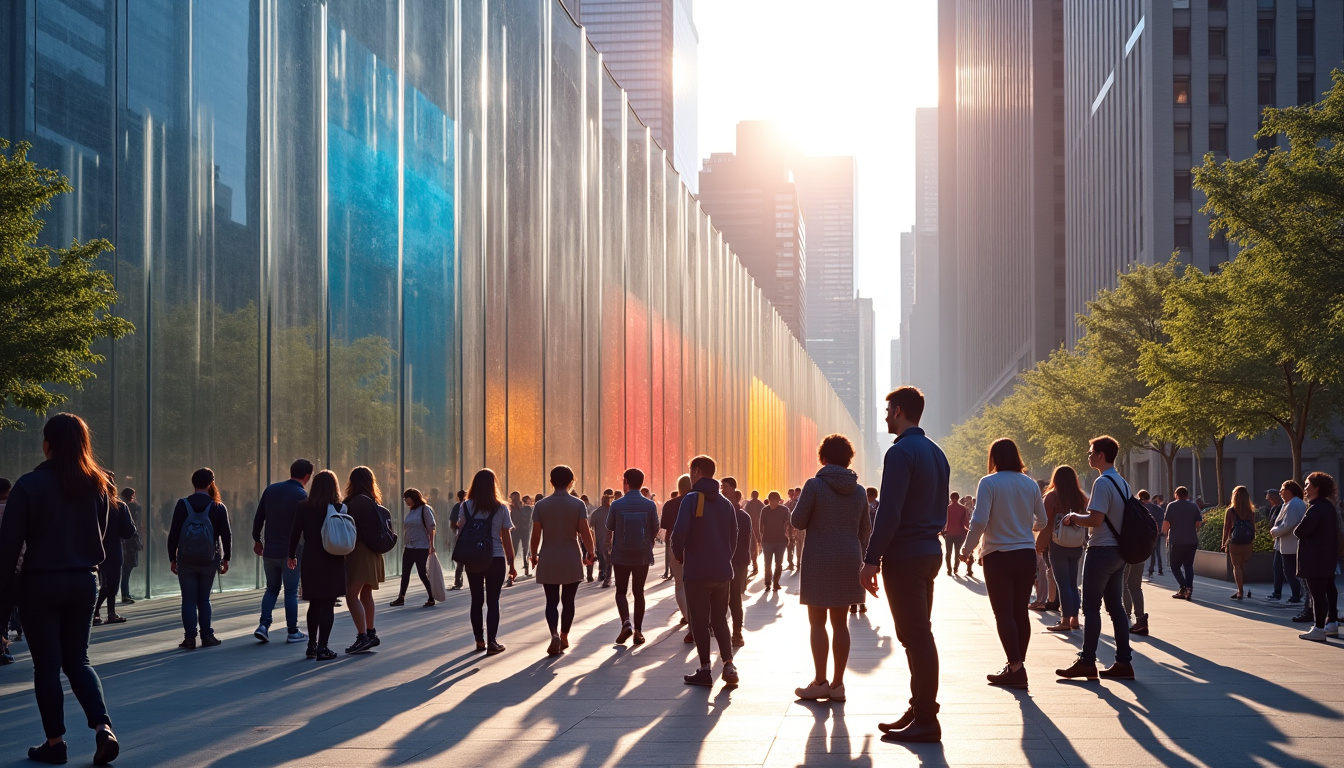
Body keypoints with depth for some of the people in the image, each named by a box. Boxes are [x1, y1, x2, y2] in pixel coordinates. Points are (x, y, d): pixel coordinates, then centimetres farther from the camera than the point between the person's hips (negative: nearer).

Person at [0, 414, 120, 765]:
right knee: (78, 660, 13)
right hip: (84, 581, 4)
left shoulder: (30, 485, -13)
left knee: (47, 664, 6)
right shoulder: (98, 485, 1)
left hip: (41, 582, -4)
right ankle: (103, 727, -4)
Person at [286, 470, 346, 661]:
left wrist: (291, 555, 14)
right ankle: (322, 647, -3)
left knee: (314, 604, 16)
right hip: (332, 562, -3)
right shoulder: (340, 508, -6)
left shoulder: (303, 507, 1)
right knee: (327, 605, 0)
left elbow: (295, 533, 1)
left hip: (310, 560, 3)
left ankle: (312, 645, 20)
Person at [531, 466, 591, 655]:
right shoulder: (578, 505, -5)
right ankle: (564, 637, 21)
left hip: (548, 561, 0)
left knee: (551, 601, 2)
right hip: (571, 561, 0)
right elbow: (585, 533, -9)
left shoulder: (540, 505, -2)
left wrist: (534, 555, 13)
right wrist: (590, 553, 6)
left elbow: (535, 535, -2)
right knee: (568, 600, 13)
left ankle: (554, 634, -20)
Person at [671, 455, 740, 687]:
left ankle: (705, 670, 4)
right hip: (722, 572, 5)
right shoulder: (726, 503, 10)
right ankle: (729, 665, 0)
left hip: (696, 572, -5)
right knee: (720, 620, 13)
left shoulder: (691, 499, -9)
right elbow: (733, 538, 12)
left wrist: (678, 555, -2)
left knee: (699, 621, 3)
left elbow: (679, 532, -19)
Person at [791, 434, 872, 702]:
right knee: (840, 623, 7)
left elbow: (798, 522, -6)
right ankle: (838, 683, 8)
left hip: (819, 560, -4)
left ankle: (820, 681, 0)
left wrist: (799, 504, 14)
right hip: (848, 560, 5)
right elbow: (865, 530, 12)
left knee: (817, 622, 1)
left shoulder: (814, 485, -9)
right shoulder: (858, 490, 6)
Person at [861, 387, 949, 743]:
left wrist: (871, 560, -18)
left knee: (914, 636, -6)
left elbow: (889, 513, -20)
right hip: (930, 551, 9)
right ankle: (919, 710, 20)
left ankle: (925, 720, -4)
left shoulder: (901, 452, -15)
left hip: (904, 555, -9)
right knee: (920, 634, 14)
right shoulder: (936, 452, 14)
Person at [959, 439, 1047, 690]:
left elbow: (979, 521, -18)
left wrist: (967, 549, -4)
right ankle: (1018, 664, 18)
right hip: (1026, 555, 5)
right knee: (1021, 611, 12)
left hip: (998, 556, -5)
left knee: (1003, 613, 0)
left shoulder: (989, 483, -10)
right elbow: (1042, 522, 12)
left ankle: (1016, 668, -7)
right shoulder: (1030, 484, 4)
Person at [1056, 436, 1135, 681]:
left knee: (1091, 606, -4)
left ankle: (1087, 662, -2)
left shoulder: (1103, 483, -16)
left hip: (1101, 550, -9)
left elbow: (1096, 519, -23)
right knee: (1115, 606, 10)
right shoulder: (1122, 483, 14)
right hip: (1118, 550, 9)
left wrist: (1074, 517, -5)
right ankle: (1123, 662, 9)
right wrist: (1080, 516, 17)